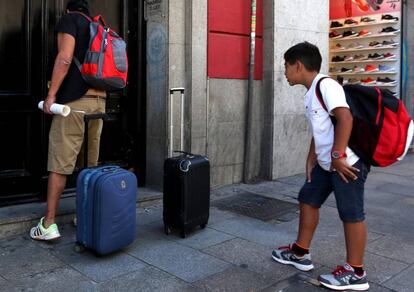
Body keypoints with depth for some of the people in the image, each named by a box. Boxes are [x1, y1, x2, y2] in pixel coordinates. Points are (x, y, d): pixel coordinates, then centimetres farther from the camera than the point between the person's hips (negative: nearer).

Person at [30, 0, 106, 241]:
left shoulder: (69, 20, 3)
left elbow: (64, 59, -11)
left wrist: (51, 95, -10)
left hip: (75, 101, -6)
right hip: (99, 102, 6)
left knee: (59, 164, -5)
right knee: (91, 164, 11)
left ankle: (49, 225, -3)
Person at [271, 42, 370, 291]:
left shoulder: (326, 85, -14)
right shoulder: (311, 93, 16)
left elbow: (345, 118, -24)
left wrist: (338, 156, -23)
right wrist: (312, 160, 17)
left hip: (348, 163, -10)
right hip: (326, 164, 11)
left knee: (351, 213, -1)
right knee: (308, 199, 16)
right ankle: (301, 253, 30)